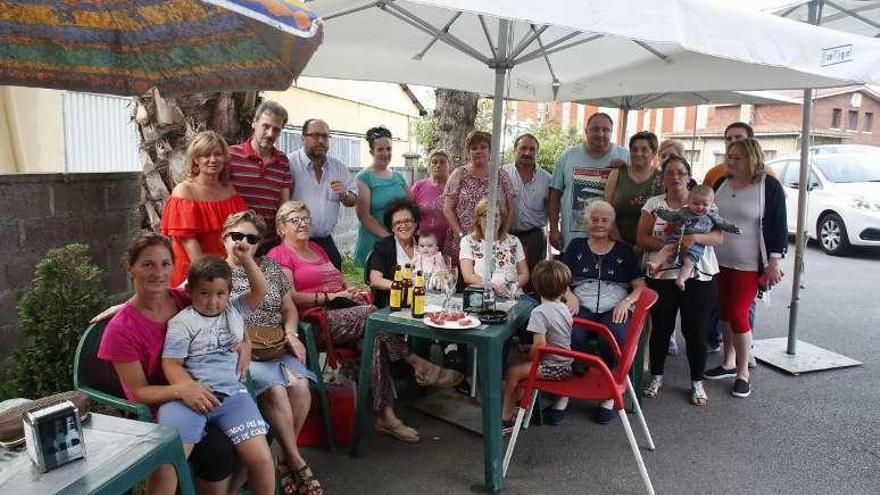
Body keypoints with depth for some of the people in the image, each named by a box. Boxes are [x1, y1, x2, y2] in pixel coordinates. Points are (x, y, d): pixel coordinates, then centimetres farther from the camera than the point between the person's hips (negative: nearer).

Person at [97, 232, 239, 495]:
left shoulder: (183, 298, -3)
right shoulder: (120, 330, -14)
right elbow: (139, 392, -10)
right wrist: (180, 389, -28)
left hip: (200, 396, 4)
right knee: (218, 449, -27)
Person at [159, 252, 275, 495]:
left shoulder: (234, 309, 17)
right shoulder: (182, 322, 4)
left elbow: (260, 290, 15)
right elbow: (171, 364, -2)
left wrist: (246, 259, 4)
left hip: (233, 394, 3)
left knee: (261, 458, -14)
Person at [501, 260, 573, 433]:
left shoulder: (539, 312, -21)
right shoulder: (564, 308, 4)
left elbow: (539, 345, -26)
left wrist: (530, 359, -7)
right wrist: (530, 351, 17)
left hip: (551, 368, -9)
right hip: (567, 365, 9)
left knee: (512, 372, -3)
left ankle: (506, 419, 4)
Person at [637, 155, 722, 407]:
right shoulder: (654, 203, 6)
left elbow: (717, 237, -5)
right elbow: (641, 238, -2)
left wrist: (695, 237, -25)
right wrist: (667, 245, -19)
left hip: (698, 277, 0)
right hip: (661, 276, 1)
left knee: (695, 331, 5)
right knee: (660, 329, 8)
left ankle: (697, 382, 21)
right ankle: (656, 377, 25)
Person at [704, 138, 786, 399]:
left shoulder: (768, 186, -8)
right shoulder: (721, 184, 7)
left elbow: (778, 226, -8)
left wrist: (774, 262, -12)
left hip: (749, 265, -5)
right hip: (720, 262, 5)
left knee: (738, 314, -7)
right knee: (725, 312, 13)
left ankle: (743, 373, 8)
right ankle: (729, 363, 28)